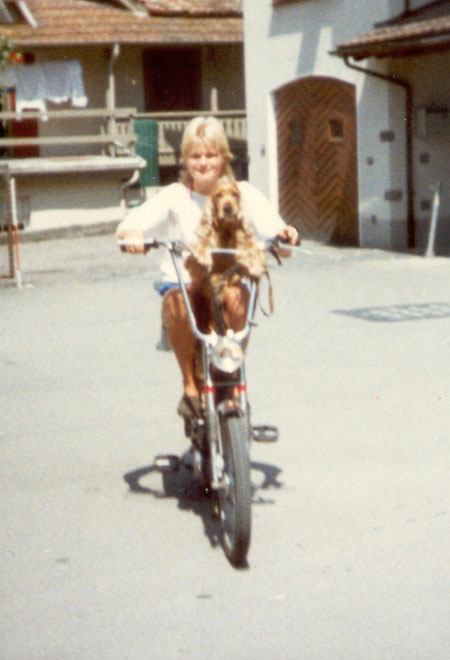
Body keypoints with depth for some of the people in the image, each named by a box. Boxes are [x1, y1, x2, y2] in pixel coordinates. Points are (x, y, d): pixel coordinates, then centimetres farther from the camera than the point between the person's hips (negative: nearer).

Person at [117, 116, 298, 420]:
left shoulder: (243, 193, 5)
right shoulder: (175, 196, 3)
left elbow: (274, 229, -8)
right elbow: (128, 226, -10)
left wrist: (286, 234, -34)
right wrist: (133, 236, -35)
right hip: (182, 282, 0)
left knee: (236, 296, -35)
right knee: (177, 303, -35)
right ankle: (190, 386, -18)